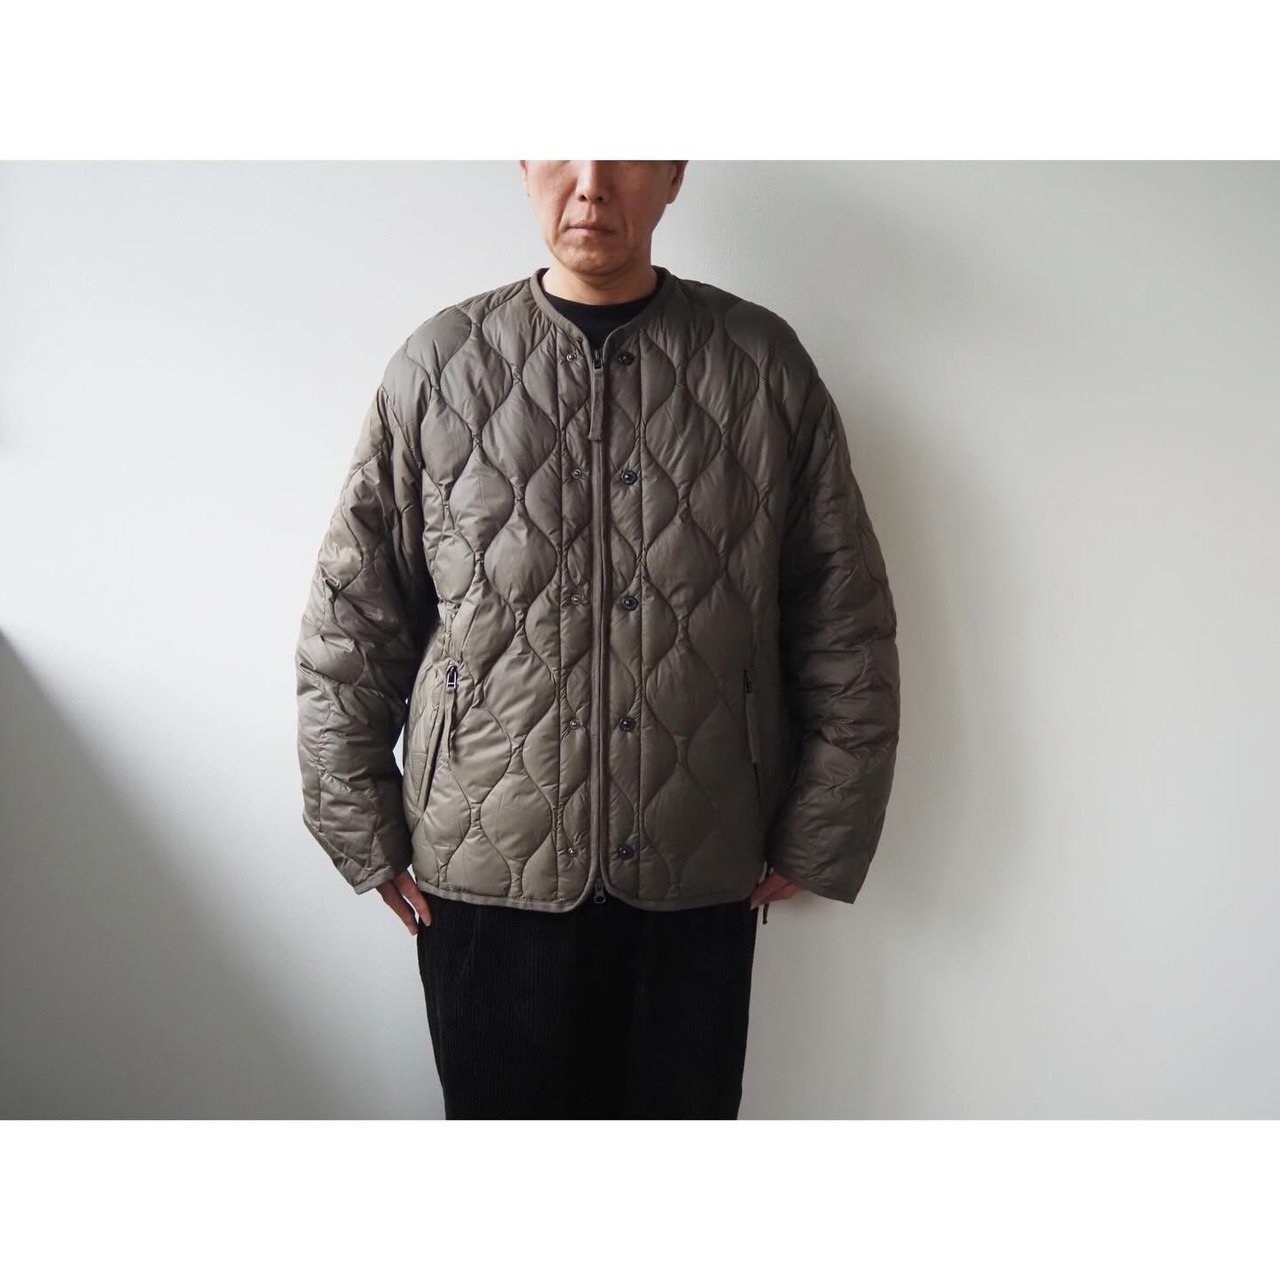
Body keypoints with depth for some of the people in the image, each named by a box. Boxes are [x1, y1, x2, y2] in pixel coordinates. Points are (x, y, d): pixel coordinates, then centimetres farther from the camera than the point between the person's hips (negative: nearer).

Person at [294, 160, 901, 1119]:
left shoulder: (766, 364, -1)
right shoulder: (439, 366, -2)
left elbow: (848, 627, 2)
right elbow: (349, 624, 3)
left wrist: (816, 839, 2)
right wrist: (367, 836, 3)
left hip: (702, 879, 1)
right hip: (486, 874, 0)